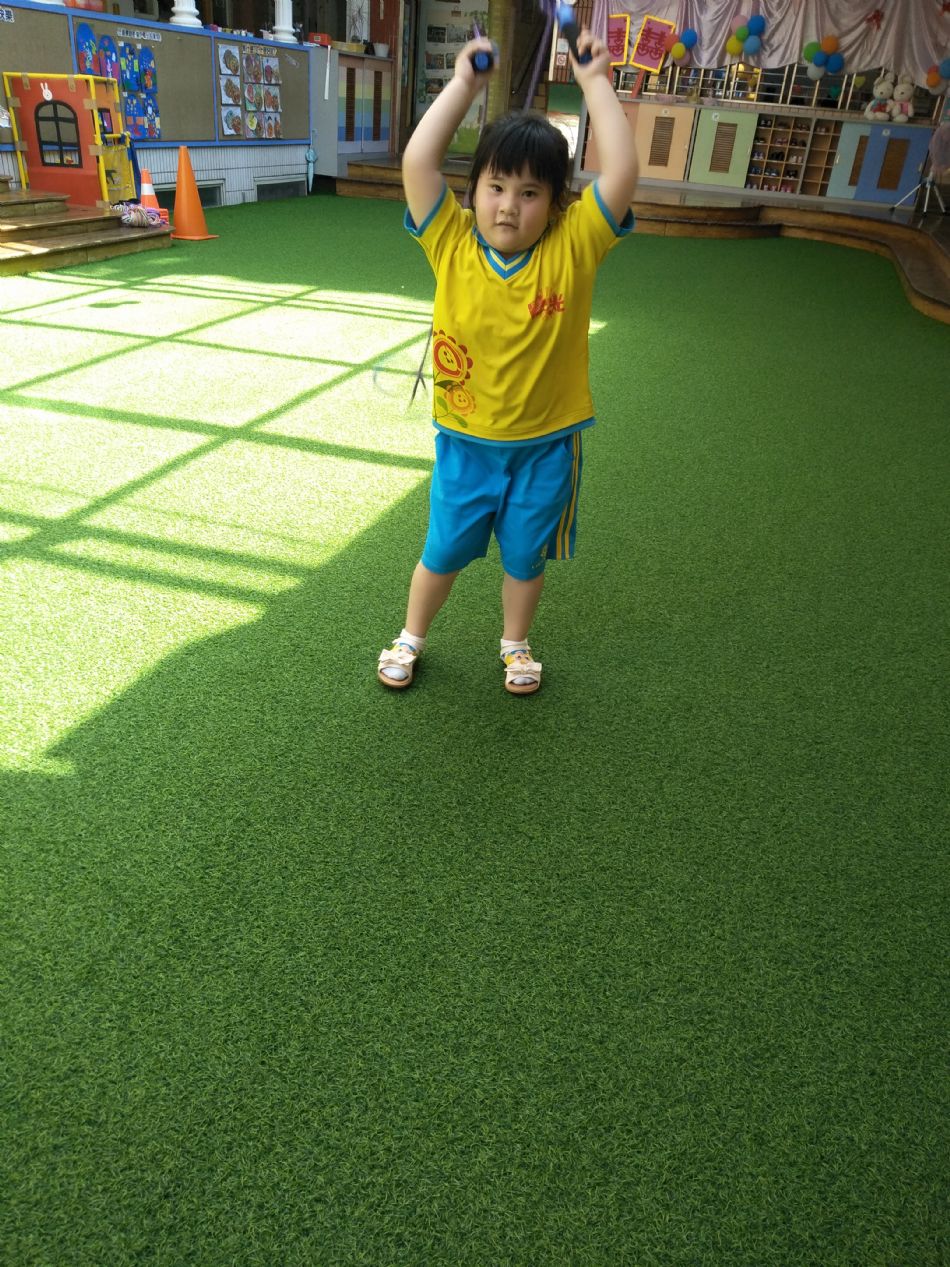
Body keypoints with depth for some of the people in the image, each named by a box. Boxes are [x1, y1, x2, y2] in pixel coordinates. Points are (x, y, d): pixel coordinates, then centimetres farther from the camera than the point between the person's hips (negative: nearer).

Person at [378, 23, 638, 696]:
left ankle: (516, 644, 43)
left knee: (526, 556, 17)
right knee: (443, 551, 15)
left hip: (545, 444, 0)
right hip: (465, 441, 0)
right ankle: (411, 640, 39)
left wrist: (595, 82, -15)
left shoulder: (573, 247, -10)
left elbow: (622, 172, -21)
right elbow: (418, 161, -19)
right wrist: (464, 84, -14)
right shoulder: (453, 244, -9)